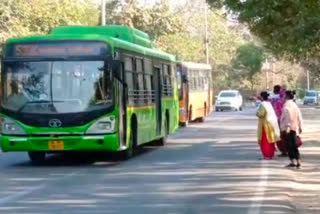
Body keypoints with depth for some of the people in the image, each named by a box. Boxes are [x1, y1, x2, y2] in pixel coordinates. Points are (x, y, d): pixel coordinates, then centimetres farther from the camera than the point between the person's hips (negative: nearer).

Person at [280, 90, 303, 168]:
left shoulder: (287, 104, -11)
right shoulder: (294, 104, 13)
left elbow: (288, 115, -24)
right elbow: (299, 116, 14)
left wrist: (287, 126, -26)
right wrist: (300, 127, 19)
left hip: (288, 128, -8)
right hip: (294, 128, 8)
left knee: (289, 145, -5)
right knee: (294, 145, 12)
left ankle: (293, 161, -9)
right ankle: (298, 161, 12)